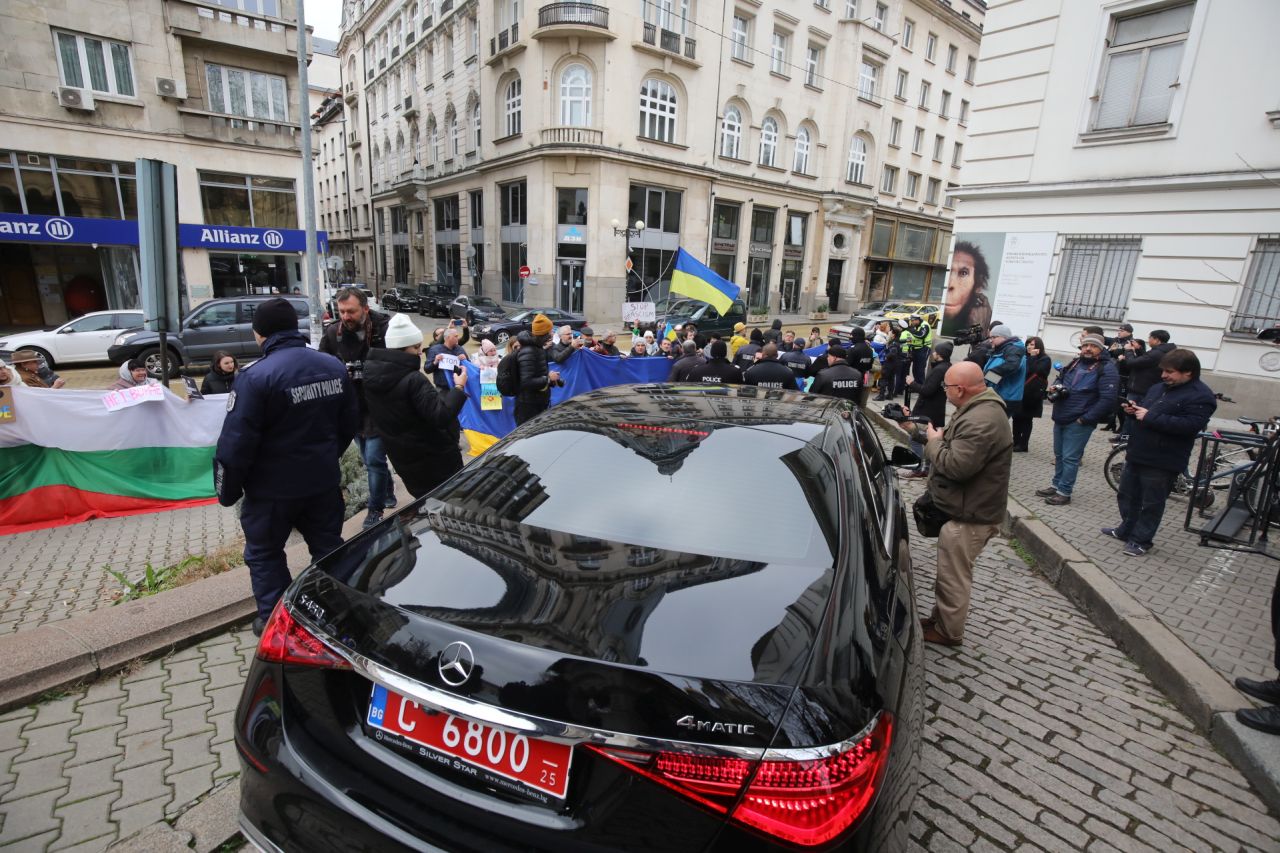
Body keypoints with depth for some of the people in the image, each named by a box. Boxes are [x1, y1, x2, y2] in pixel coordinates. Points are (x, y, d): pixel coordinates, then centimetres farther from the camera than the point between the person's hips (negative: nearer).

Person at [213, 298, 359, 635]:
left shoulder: (256, 376, -20)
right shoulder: (334, 366, 0)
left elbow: (236, 441, -18)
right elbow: (351, 423, 9)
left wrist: (227, 490, -4)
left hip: (273, 488, -5)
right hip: (324, 481, 5)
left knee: (264, 554, 15)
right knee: (328, 548, 18)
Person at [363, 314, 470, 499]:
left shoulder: (369, 371, -2)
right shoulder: (413, 380, -27)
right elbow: (441, 416, -31)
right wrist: (459, 387, -22)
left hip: (400, 455, 8)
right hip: (433, 456, -8)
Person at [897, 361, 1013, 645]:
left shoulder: (983, 421, -28)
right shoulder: (977, 410, 9)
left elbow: (955, 465, -31)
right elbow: (953, 445, 18)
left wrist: (934, 442, -14)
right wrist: (915, 430, 10)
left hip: (969, 516, -11)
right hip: (964, 509, 11)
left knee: (953, 576, 4)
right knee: (949, 571, 23)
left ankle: (948, 631, 20)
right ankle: (939, 617, 37)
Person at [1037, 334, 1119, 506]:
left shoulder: (1106, 369, -11)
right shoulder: (1075, 363, 12)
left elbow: (1106, 398, -18)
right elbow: (1060, 379, 28)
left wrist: (1085, 419, -19)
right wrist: (1054, 387, 4)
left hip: (1078, 422, -7)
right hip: (1061, 419, 7)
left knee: (1070, 458, -2)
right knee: (1059, 455, 16)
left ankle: (1064, 492, 7)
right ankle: (1056, 485, 29)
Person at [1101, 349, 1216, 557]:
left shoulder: (1200, 396, -13)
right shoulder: (1159, 388, 12)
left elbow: (1190, 425, -26)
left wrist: (1150, 417, -26)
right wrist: (1134, 410, 0)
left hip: (1162, 462, -8)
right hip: (1137, 455, 8)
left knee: (1152, 503, 4)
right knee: (1127, 495, 18)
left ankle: (1141, 540, 14)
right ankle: (1126, 530, 32)